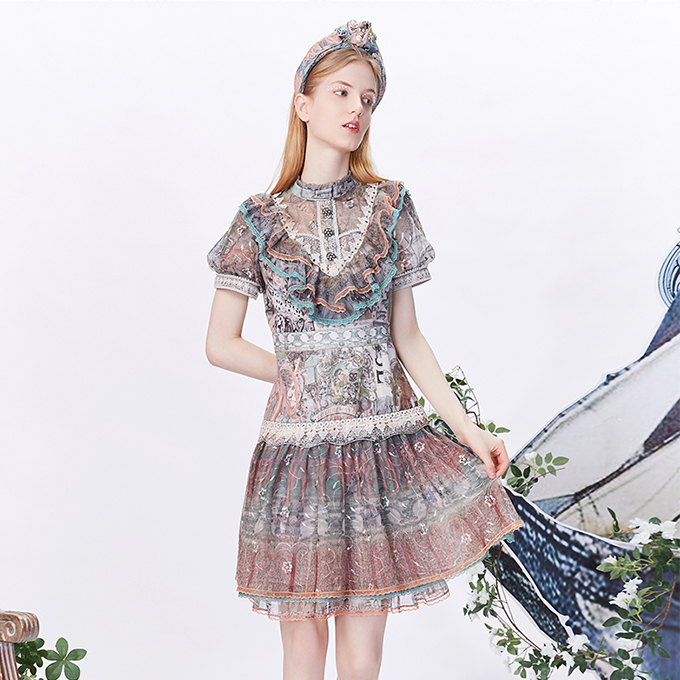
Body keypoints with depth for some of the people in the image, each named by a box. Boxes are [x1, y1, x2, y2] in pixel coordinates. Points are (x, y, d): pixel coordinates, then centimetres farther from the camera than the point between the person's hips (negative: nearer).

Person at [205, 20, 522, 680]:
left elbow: (406, 337, 8)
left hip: (384, 446, 1)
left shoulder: (390, 206, 8)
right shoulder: (262, 218, 3)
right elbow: (221, 344, 4)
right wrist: (302, 375, 2)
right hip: (297, 447, -1)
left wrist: (467, 428, 3)